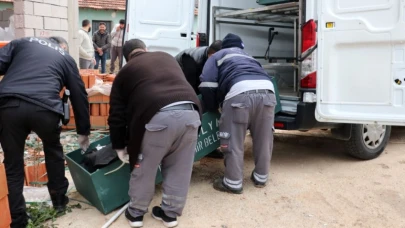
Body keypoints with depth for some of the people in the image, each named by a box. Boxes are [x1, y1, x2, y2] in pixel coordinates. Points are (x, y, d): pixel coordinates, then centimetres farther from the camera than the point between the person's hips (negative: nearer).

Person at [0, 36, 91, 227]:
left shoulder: (23, 42, 28)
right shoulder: (66, 58, 27)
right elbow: (79, 96, 26)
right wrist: (83, 132, 34)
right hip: (44, 107, 0)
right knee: (53, 151, 29)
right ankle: (59, 200, 40)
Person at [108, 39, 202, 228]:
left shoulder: (125, 72, 22)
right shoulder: (167, 57, 31)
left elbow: (117, 115, 20)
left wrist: (119, 147, 30)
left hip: (159, 116, -3)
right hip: (190, 112, 4)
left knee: (144, 169, 17)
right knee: (179, 169, 18)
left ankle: (136, 213, 33)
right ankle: (170, 213, 33)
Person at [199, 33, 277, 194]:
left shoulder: (217, 56, 27)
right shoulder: (248, 57, 42)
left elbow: (207, 85, 13)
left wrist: (213, 108, 26)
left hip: (240, 93, -5)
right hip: (266, 90, 6)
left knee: (233, 141, 6)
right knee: (263, 139, 18)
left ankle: (233, 183, 15)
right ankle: (261, 177, 33)